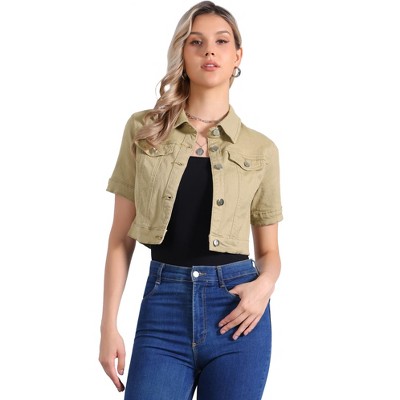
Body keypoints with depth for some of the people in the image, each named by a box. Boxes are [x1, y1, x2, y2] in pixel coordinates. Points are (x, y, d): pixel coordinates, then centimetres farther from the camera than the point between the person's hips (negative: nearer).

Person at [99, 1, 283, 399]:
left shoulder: (260, 149, 5)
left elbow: (269, 250, 12)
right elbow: (120, 238, 5)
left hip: (235, 308, 1)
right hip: (164, 304, 0)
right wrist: (109, 324, -1)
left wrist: (264, 285, -10)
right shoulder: (143, 130, 4)